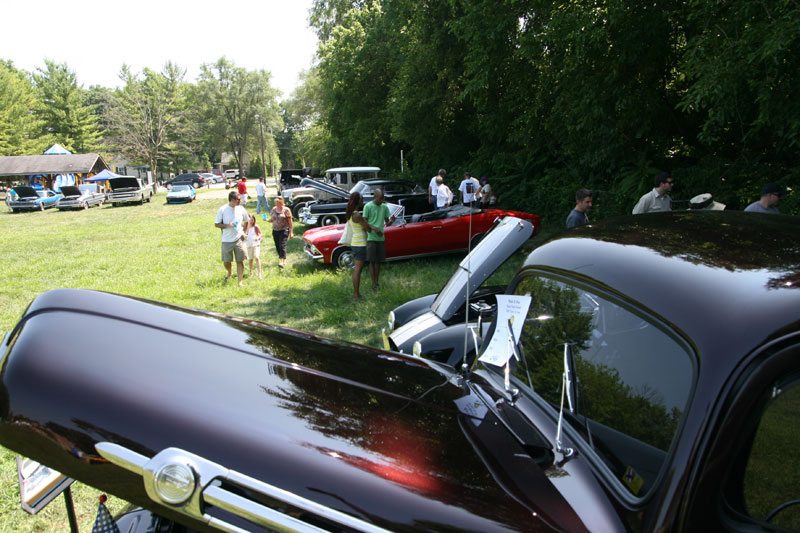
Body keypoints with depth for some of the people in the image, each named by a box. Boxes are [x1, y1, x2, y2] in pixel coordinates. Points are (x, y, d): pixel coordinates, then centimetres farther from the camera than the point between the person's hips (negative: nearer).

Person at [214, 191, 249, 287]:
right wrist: (227, 225, -18)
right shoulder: (222, 210, -8)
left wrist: (244, 232, 6)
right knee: (226, 261, 7)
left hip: (239, 239, 1)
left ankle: (240, 282, 6)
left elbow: (246, 221, 16)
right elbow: (216, 224, -3)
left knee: (240, 261, -1)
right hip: (226, 240, -1)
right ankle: (229, 273, 39)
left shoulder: (241, 209, 0)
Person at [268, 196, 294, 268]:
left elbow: (290, 222, -5)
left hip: (284, 230, -5)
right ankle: (281, 259, 23)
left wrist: (291, 232, -8)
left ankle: (282, 261, -19)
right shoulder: (274, 209, 8)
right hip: (275, 230, 5)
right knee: (277, 246, 8)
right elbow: (272, 220, 15)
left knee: (282, 245, -15)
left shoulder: (286, 210, -6)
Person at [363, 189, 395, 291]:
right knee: (372, 261, -3)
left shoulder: (384, 207, 9)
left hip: (381, 238, 5)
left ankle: (377, 282, 18)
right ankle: (374, 284, 0)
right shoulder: (368, 206, -5)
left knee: (378, 261, 9)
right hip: (371, 238, -5)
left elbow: (387, 223, 13)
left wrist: (391, 221, -10)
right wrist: (374, 228, -24)